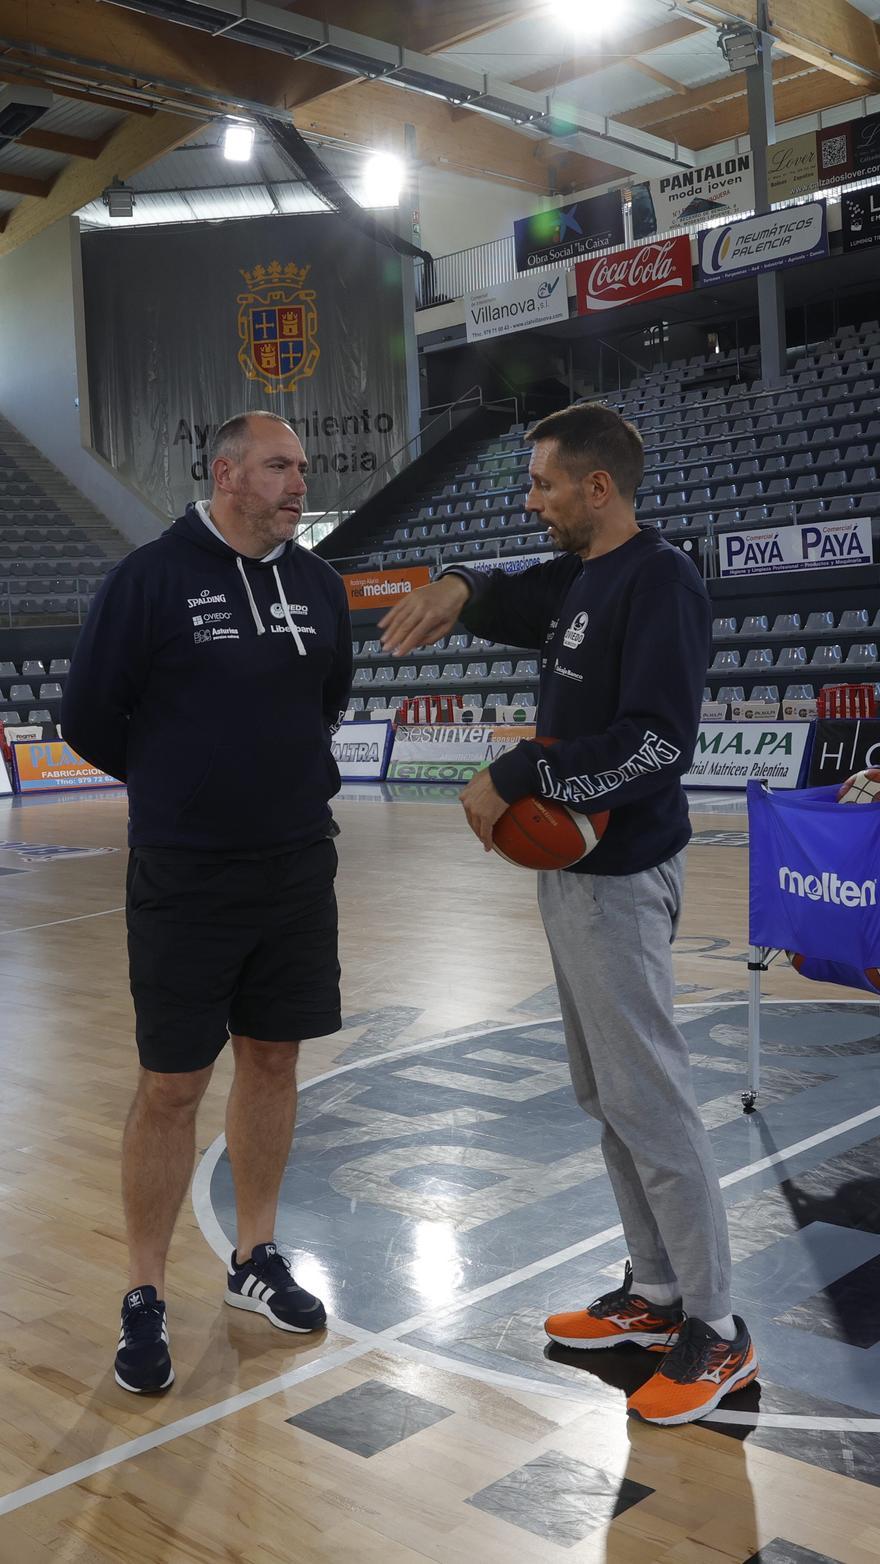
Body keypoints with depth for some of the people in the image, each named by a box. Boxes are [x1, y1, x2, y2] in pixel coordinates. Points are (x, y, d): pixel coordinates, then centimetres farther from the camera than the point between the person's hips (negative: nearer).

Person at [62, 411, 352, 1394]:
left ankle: (254, 1258, 32)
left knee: (272, 1061, 14)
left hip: (299, 870, 5)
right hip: (183, 879, -5)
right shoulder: (150, 577, -11)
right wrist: (180, 785, 4)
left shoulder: (319, 585, 5)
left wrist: (286, 776, 11)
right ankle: (144, 1300, 18)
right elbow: (87, 718, -5)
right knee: (170, 1088, 2)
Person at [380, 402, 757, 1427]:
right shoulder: (574, 579, 12)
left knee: (649, 1100, -4)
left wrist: (515, 779, -19)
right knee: (605, 1096, 15)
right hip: (567, 868, 10)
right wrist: (456, 587, 6)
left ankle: (716, 1334, 10)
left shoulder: (659, 581, -15)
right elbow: (504, 603, 30)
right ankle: (655, 1295, 29)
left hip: (620, 880, -10)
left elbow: (658, 740, -24)